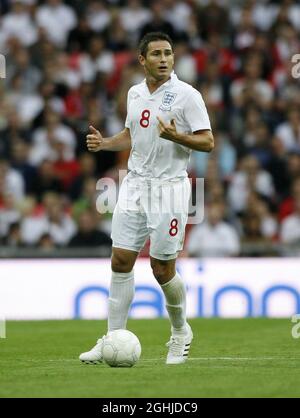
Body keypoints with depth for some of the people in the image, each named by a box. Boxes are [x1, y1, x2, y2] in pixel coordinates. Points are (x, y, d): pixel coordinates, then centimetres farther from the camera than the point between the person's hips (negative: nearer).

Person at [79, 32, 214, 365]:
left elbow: (207, 142, -9)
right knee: (121, 261, -1)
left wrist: (176, 137, -26)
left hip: (169, 186, -5)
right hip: (134, 184, 5)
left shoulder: (187, 95, -8)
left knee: (162, 268, -2)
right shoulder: (135, 93, 9)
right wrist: (104, 143, 6)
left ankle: (180, 332, 22)